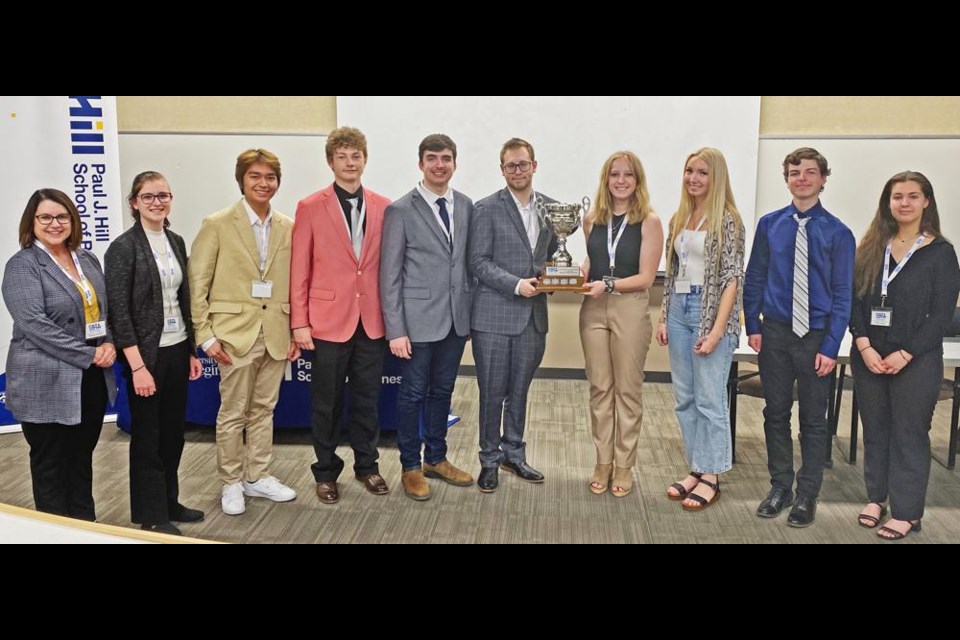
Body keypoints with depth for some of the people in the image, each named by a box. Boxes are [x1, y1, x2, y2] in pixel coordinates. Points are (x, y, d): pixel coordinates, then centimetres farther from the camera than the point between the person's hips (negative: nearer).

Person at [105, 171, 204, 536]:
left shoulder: (176, 242, 8)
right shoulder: (124, 247, -11)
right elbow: (119, 312, -15)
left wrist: (192, 351, 12)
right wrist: (137, 366, -18)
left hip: (177, 351, 6)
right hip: (147, 354, -6)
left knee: (173, 433, 14)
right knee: (147, 436, 6)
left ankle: (169, 503, 29)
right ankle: (151, 516, 20)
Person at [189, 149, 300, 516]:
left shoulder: (287, 227, 6)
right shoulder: (217, 224, -5)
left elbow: (294, 285, 9)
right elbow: (196, 284, -5)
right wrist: (205, 334, -9)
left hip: (275, 333, 4)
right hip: (235, 334, -4)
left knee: (263, 410, 14)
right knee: (232, 414, 6)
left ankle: (258, 477, 28)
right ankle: (231, 483, 22)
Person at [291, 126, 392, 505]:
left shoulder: (383, 207, 5)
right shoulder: (310, 208, -2)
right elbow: (300, 270, -3)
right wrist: (299, 323, -6)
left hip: (372, 322, 2)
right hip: (328, 321, -2)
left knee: (367, 399, 13)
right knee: (326, 402, 9)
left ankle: (367, 466, 30)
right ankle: (326, 473, 25)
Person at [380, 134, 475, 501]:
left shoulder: (466, 206, 7)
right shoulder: (400, 211, -7)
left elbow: (470, 261, 10)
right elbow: (389, 275, -8)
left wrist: (472, 312, 6)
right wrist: (395, 330, -12)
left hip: (456, 318, 5)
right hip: (419, 319, -4)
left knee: (442, 391, 16)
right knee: (413, 394, 7)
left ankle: (436, 459, 32)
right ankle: (411, 467, 23)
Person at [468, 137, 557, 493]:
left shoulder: (551, 208, 9)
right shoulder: (487, 209, -5)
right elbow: (478, 262, -9)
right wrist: (517, 285, -18)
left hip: (533, 315, 4)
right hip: (494, 316, -4)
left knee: (519, 391, 15)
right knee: (492, 392, 5)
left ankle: (513, 454, 30)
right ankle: (489, 460, 20)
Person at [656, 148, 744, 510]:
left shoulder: (727, 220, -7)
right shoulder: (679, 218, 12)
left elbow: (732, 279, -12)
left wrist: (716, 331, -17)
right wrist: (664, 318, 9)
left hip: (711, 312, -7)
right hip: (679, 310, 7)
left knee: (709, 399, 0)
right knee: (685, 398, 11)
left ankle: (711, 476, 12)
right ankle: (696, 468, 23)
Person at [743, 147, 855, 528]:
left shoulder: (837, 233, -6)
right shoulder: (769, 225, 1)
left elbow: (842, 294, -6)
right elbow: (754, 279, 5)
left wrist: (831, 347, -10)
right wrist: (753, 326, -1)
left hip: (816, 336, -2)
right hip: (775, 333, 2)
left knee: (813, 419, 8)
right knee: (775, 413, 12)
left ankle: (807, 496, 22)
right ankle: (780, 486, 28)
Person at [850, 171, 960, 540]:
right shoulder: (871, 248, 7)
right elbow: (855, 300, 3)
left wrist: (905, 355, -13)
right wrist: (864, 346, -11)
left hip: (915, 360, -3)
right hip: (868, 356, 4)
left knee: (909, 433, 3)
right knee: (875, 429, 12)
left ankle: (906, 512, 13)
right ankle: (877, 496, 27)